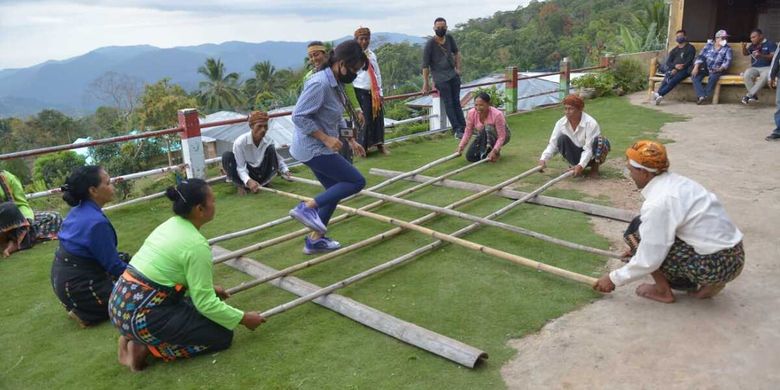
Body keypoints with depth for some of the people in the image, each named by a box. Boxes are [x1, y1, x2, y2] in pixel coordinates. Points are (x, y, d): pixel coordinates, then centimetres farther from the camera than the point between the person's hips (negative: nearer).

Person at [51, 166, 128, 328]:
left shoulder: (79, 209, 0)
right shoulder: (96, 222, -27)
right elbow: (113, 265, -17)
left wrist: (127, 263, 15)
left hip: (64, 276, 9)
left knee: (126, 259, 21)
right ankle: (84, 313, -2)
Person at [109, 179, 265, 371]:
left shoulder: (170, 225, 8)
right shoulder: (196, 244, -18)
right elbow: (205, 303, -15)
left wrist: (208, 288, 29)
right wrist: (243, 318, -4)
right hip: (139, 316, -9)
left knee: (193, 306, 27)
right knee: (222, 335, -1)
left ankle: (132, 336, 13)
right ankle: (145, 347, -3)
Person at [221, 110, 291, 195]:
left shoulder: (268, 142, -12)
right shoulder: (240, 142, -23)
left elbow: (277, 159, 3)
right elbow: (240, 167, -24)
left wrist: (285, 171, -16)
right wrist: (249, 181, -43)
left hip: (261, 175, 3)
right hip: (245, 175, -2)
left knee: (271, 149, -18)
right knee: (227, 155, -28)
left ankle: (264, 181, -4)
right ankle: (240, 185, -9)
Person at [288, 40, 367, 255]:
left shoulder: (336, 84, 8)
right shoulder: (320, 83, -22)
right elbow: (299, 116, -24)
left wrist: (351, 140, 16)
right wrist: (326, 138, -23)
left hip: (319, 148, 10)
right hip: (314, 148, -10)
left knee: (335, 191, 16)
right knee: (357, 181, -7)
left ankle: (315, 239, 26)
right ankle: (307, 207, -9)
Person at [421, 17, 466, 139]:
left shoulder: (449, 38, 3)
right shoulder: (430, 44, -12)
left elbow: (457, 52, 20)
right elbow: (425, 64, -10)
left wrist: (458, 68, 11)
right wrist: (426, 83, -11)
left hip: (454, 75, 5)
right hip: (441, 79, -5)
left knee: (456, 102, 10)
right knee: (449, 104, -5)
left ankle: (463, 127, 15)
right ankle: (457, 130, -3)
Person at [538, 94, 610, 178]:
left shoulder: (591, 123, -26)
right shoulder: (561, 123, -14)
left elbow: (588, 148, -30)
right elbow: (552, 144, -16)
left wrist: (581, 165, -45)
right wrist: (543, 159, -33)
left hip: (592, 156, -3)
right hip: (576, 155, 3)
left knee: (600, 140, -33)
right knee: (562, 138, -23)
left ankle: (594, 168, -8)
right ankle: (574, 166, -9)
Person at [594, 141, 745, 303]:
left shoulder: (659, 202, -20)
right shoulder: (675, 182, 6)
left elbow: (649, 260, -18)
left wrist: (615, 279, -5)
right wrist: (639, 248, 34)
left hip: (714, 264, -9)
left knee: (636, 231, -6)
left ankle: (663, 291, 5)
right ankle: (707, 283, 15)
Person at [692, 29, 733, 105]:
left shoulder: (727, 48, 4)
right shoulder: (709, 45, 8)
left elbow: (727, 61, -8)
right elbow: (701, 56, 1)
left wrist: (721, 69, -28)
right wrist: (696, 67, -16)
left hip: (717, 70, -2)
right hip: (706, 68, 2)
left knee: (713, 76, -36)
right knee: (695, 75, -26)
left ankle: (706, 95, -28)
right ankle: (702, 96, -37)